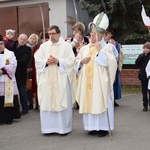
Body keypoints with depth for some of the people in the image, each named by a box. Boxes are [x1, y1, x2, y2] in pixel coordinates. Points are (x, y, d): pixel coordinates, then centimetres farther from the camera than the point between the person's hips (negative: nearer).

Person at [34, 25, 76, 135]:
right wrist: (46, 61, -12)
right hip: (47, 79, 3)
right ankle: (49, 127, 10)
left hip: (61, 79, -3)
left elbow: (71, 60, -4)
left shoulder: (66, 45, 4)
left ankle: (64, 127, 8)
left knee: (62, 102, -1)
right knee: (47, 102, 2)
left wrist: (58, 61, -15)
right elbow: (37, 59, 6)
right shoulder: (44, 46, 11)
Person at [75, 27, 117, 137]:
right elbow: (76, 63, 17)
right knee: (89, 103, 5)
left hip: (100, 81, -5)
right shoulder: (84, 49, 15)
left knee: (101, 103, -4)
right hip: (87, 81, 5)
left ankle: (104, 127, 4)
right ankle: (93, 126, 13)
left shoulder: (106, 47, 1)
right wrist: (81, 61, -4)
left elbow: (109, 62, -12)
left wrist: (100, 50, -16)